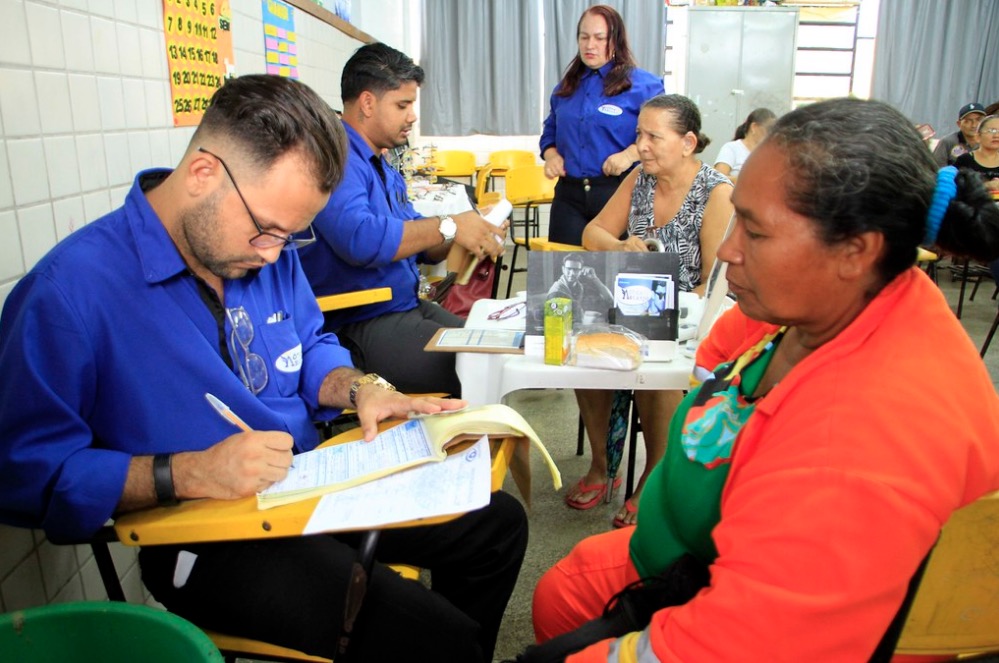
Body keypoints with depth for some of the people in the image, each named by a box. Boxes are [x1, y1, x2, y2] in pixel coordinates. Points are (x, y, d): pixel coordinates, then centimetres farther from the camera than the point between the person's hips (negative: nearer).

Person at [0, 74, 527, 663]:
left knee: (499, 523, 8)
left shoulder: (269, 249, 2)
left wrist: (357, 388, -5)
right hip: (211, 542, -7)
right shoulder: (73, 289, -20)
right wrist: (190, 474, -26)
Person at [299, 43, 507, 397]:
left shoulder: (382, 167, 19)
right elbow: (359, 239, -32)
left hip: (408, 308, 10)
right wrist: (448, 227, -25)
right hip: (358, 327, -10)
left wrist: (476, 232, 2)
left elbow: (415, 241, 20)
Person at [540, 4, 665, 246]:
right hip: (569, 194, 5)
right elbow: (550, 133, 25)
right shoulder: (565, 87, 16)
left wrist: (630, 154, -21)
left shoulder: (642, 84, -2)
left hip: (619, 192, -4)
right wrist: (551, 155, 4)